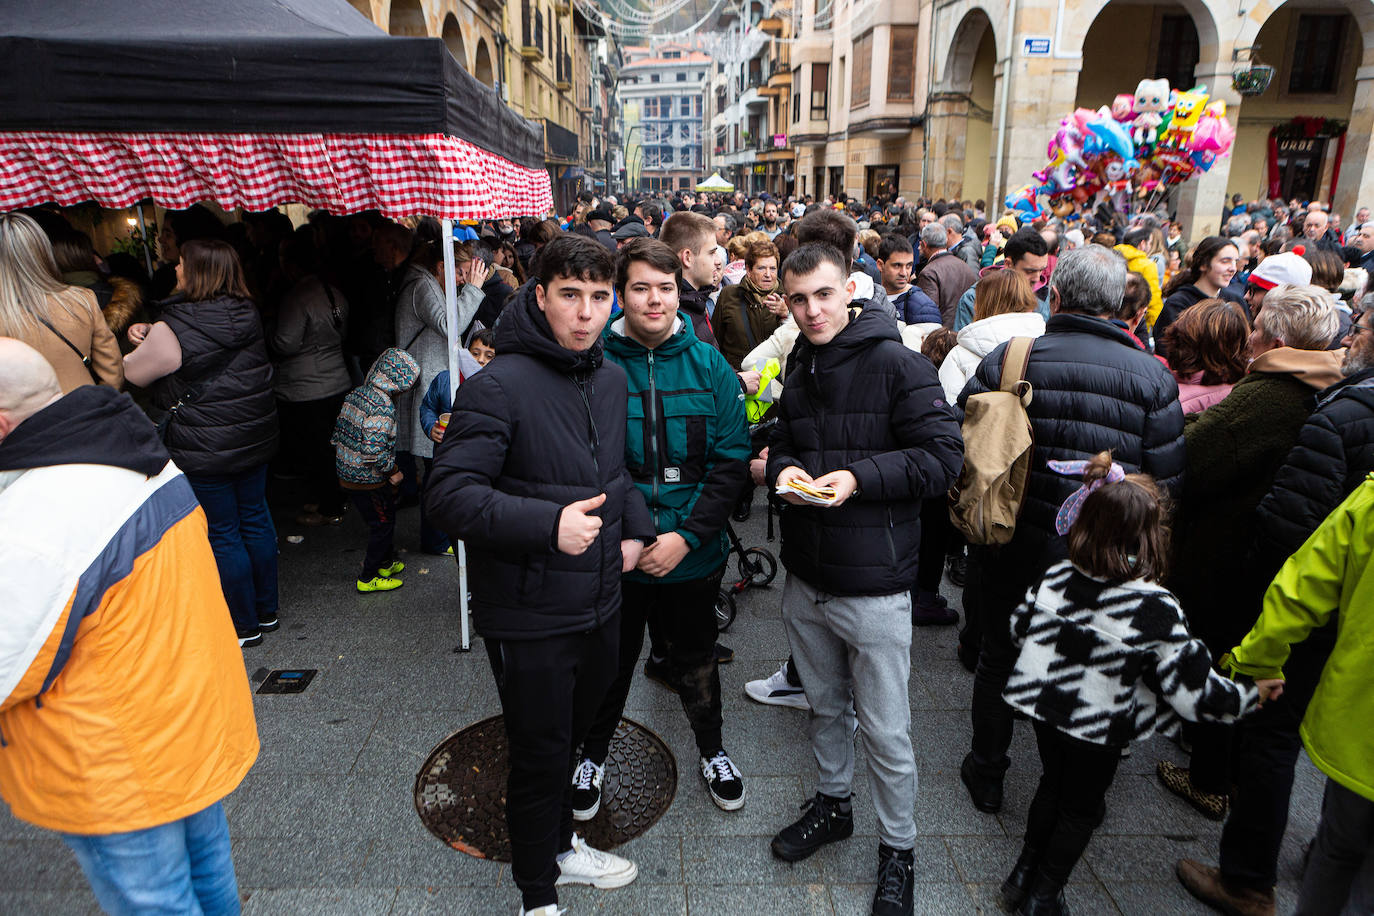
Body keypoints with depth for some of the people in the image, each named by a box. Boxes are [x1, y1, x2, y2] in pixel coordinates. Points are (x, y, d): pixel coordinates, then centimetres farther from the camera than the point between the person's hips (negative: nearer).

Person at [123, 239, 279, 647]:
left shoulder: (172, 330, -18)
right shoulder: (247, 314, 1)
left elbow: (134, 373, -2)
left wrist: (142, 342, 18)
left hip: (206, 448, -7)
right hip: (256, 435, 7)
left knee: (222, 534, 5)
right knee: (255, 518, 16)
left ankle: (245, 626, 17)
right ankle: (266, 610, 29)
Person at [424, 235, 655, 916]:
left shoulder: (612, 378, 6)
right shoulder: (499, 385, -20)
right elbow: (449, 494, -24)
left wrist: (634, 526, 5)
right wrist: (548, 524, -32)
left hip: (600, 605, 7)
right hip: (530, 619, -7)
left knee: (572, 734, 26)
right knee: (540, 755, 9)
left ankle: (560, 846, 51)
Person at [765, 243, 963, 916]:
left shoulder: (897, 366, -13)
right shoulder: (796, 373, 7)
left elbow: (944, 455, -15)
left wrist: (860, 476, -24)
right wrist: (784, 470, -4)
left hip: (873, 583, -6)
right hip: (805, 579, 6)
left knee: (886, 732, 7)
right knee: (825, 705, 23)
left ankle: (897, 850, 29)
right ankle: (833, 803, 46)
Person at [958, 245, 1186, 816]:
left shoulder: (1008, 360, -12)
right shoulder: (1152, 375, -9)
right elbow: (1168, 480, -7)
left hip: (1012, 548, 0)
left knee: (999, 659, 19)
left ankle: (986, 776, 35)